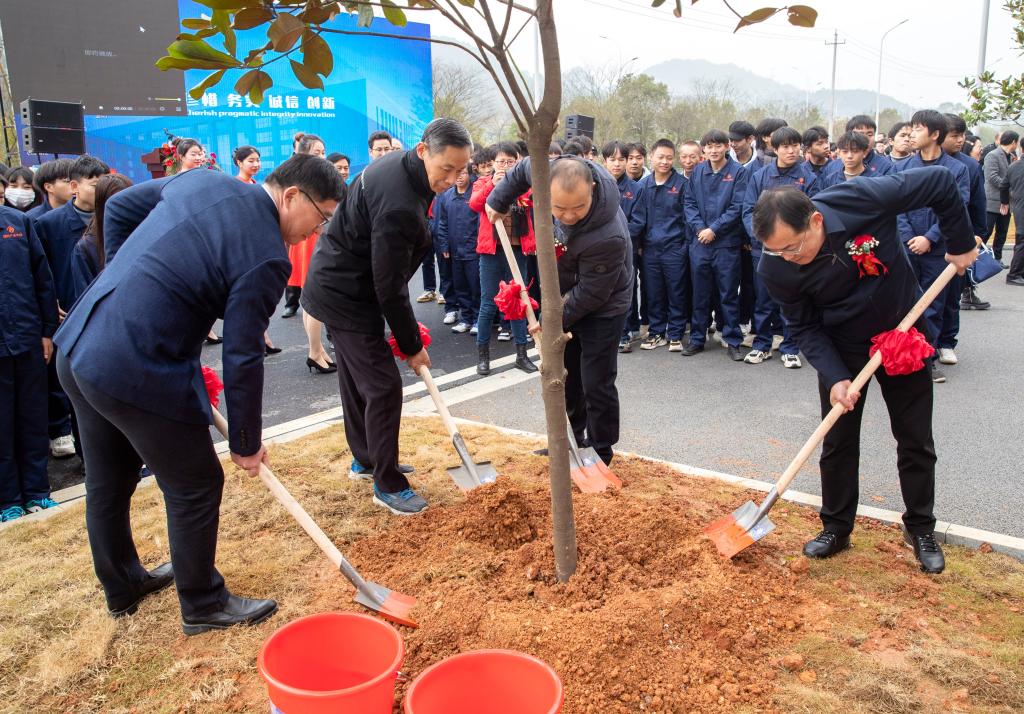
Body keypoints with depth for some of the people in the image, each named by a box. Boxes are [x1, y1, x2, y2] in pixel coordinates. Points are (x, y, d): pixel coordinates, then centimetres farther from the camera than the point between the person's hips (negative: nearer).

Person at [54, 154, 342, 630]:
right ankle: (203, 606, 29)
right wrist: (246, 442, -1)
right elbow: (242, 359, -14)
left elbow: (118, 208, 17)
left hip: (78, 346, 9)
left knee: (107, 483, 24)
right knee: (195, 487, 10)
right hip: (138, 374, -9)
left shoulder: (201, 180, 6)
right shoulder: (266, 257, -17)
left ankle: (121, 587, 46)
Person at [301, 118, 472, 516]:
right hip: (347, 296, -10)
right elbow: (390, 288, -26)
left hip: (340, 285, 10)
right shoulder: (399, 206, -31)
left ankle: (365, 460, 36)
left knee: (357, 378, 20)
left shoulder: (400, 166, 1)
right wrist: (412, 346, -14)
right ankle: (387, 485, 4)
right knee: (383, 386, -7)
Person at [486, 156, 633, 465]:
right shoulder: (547, 173, -23)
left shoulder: (608, 237, -39)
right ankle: (569, 441, 36)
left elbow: (590, 293, -27)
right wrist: (498, 201, 7)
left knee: (596, 384, -3)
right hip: (565, 296, 7)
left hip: (601, 308, -7)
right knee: (565, 377, 19)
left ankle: (599, 455, 16)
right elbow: (523, 169, 2)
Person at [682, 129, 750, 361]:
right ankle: (697, 338, 20)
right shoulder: (697, 172, 7)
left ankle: (732, 341, 13)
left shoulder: (738, 171, -4)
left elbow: (737, 207, -9)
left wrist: (714, 229, -13)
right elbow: (688, 202, 6)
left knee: (729, 294, 4)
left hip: (727, 243, -3)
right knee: (700, 293, 10)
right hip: (700, 242, 3)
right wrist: (699, 228, -9)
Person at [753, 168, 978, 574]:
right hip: (839, 349, 1)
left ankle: (921, 529, 27)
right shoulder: (774, 268, -25)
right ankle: (836, 529, 24)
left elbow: (941, 183, -18)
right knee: (838, 441, 6)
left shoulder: (862, 201, -32)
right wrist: (834, 378, -26)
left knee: (916, 439, 9)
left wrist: (961, 245, -11)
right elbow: (804, 327, -15)